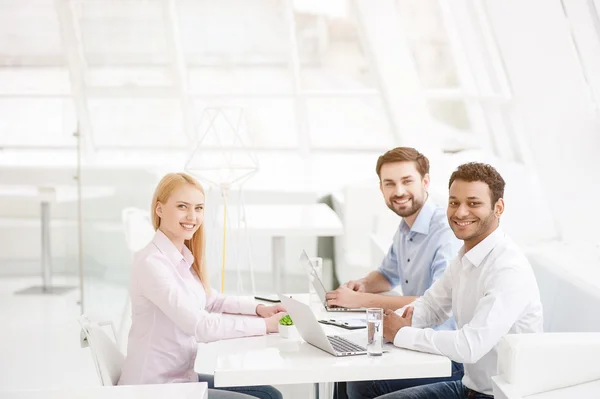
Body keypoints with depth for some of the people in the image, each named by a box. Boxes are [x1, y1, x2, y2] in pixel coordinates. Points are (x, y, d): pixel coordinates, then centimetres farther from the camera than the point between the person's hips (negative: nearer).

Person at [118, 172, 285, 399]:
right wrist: (264, 325, -17)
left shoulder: (185, 258, 5)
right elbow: (200, 326, -26)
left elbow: (210, 301, 22)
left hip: (181, 377, 9)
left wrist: (258, 309, 6)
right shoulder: (152, 263, -22)